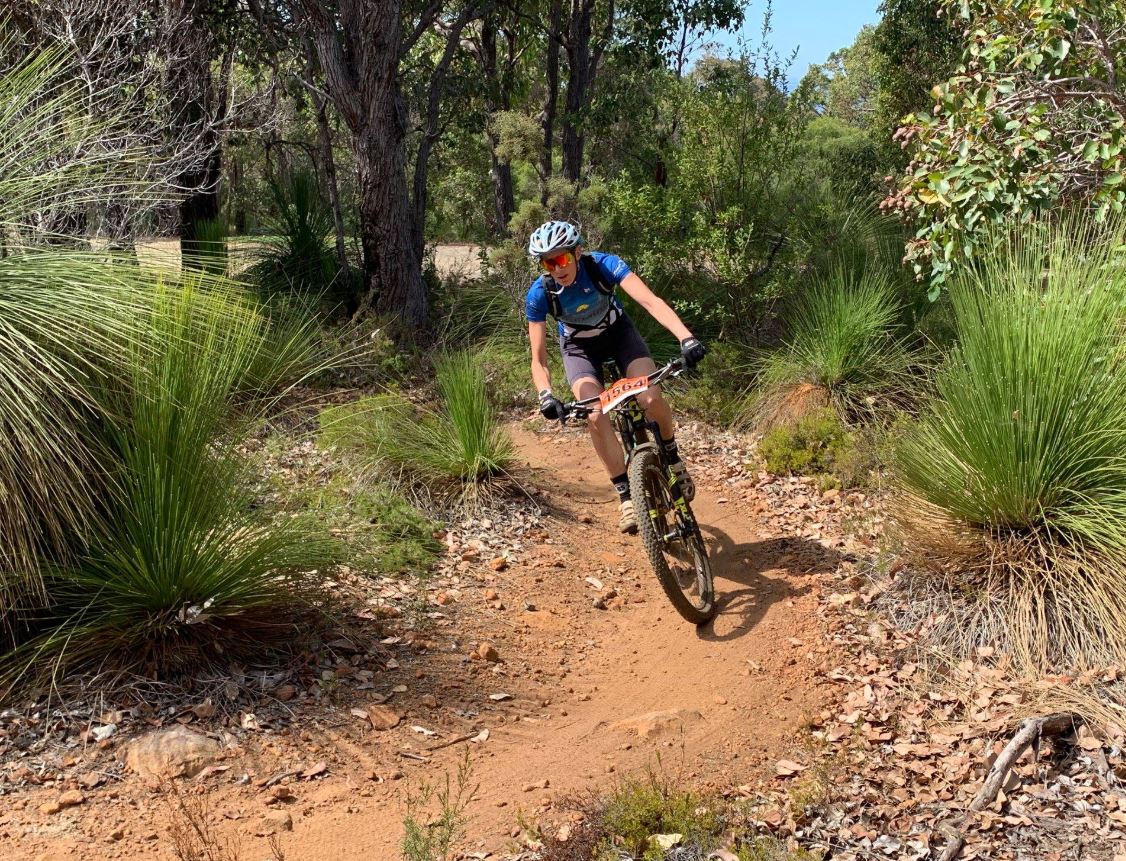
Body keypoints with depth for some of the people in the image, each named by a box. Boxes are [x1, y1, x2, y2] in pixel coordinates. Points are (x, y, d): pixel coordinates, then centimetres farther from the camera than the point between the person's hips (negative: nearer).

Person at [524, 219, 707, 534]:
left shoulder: (603, 265, -31)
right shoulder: (539, 295, -27)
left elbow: (650, 301, -42)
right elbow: (538, 358, -23)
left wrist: (686, 337, -56)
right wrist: (545, 395, -43)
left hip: (618, 333, 0)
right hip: (579, 348, 0)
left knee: (651, 399, -24)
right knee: (596, 416, -24)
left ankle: (673, 458, 6)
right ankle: (626, 496, -11)